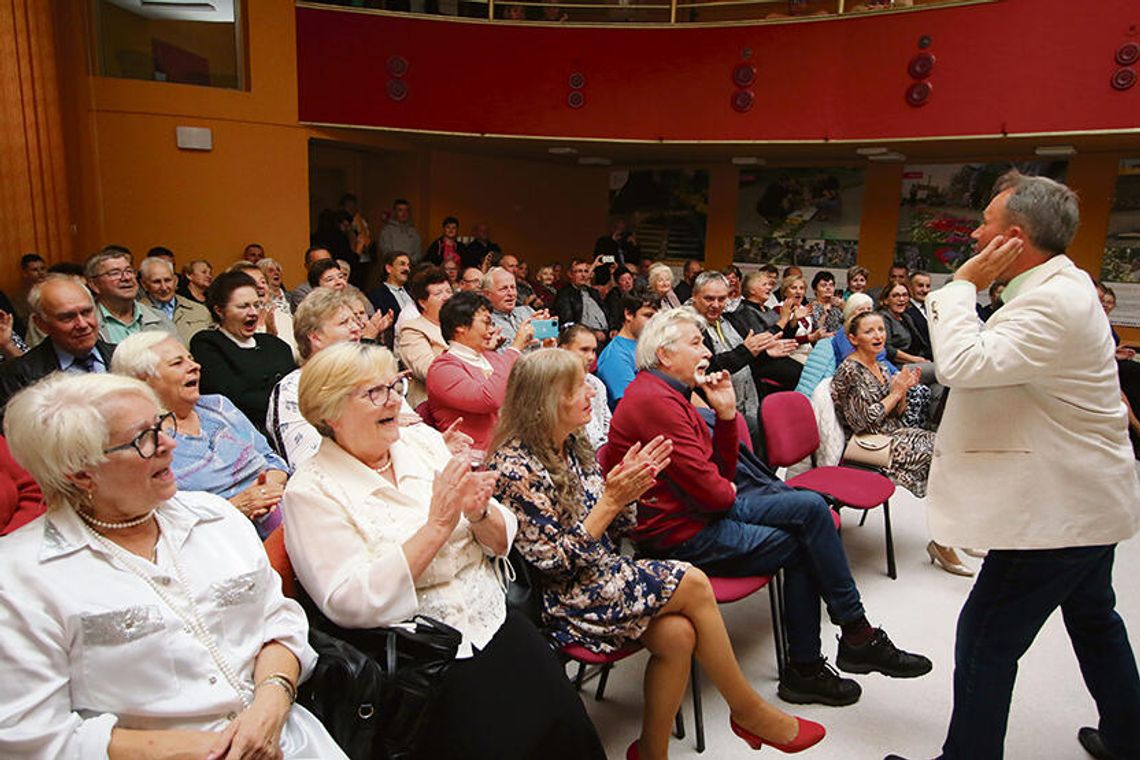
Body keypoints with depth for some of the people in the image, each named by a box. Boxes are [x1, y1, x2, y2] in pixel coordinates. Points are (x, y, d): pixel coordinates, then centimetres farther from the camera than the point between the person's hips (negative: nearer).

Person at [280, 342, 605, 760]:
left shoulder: (425, 443, 7)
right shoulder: (310, 491, -6)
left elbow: (501, 541, 8)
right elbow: (351, 603, -18)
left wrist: (479, 513, -15)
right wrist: (437, 526, -21)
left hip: (495, 622, 4)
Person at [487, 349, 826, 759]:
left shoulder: (573, 444, 5)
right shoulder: (515, 469, -20)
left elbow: (611, 531, 9)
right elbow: (554, 564, -20)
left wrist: (628, 486, -10)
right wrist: (611, 501, -23)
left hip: (600, 573, 8)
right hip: (561, 598, -8)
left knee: (677, 633, -17)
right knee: (693, 584, -14)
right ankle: (749, 710, 8)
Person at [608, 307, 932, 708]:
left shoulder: (669, 395, 14)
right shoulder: (655, 401, -19)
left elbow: (723, 473, 11)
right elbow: (707, 489, -22)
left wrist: (726, 413, -1)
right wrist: (730, 493, 0)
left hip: (703, 510, 10)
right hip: (682, 535, -10)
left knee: (810, 507, -2)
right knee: (803, 546, -11)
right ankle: (858, 637, 14)